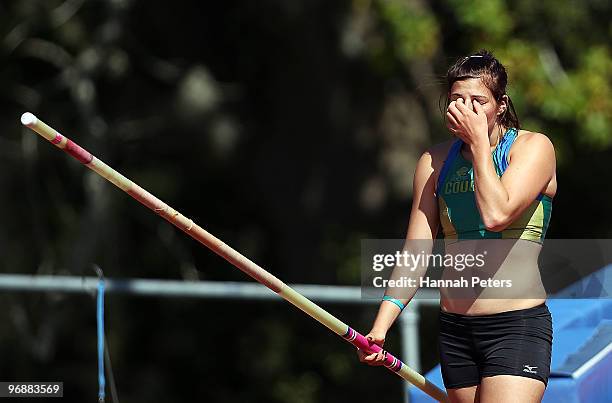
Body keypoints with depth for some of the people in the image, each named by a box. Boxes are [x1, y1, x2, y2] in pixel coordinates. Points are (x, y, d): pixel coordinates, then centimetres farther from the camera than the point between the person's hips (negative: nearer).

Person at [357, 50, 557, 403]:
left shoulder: (533, 146, -3)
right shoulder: (435, 162, 10)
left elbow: (496, 214, -19)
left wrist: (479, 141, -11)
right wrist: (382, 323, -4)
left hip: (518, 325, -5)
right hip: (455, 330, 5)